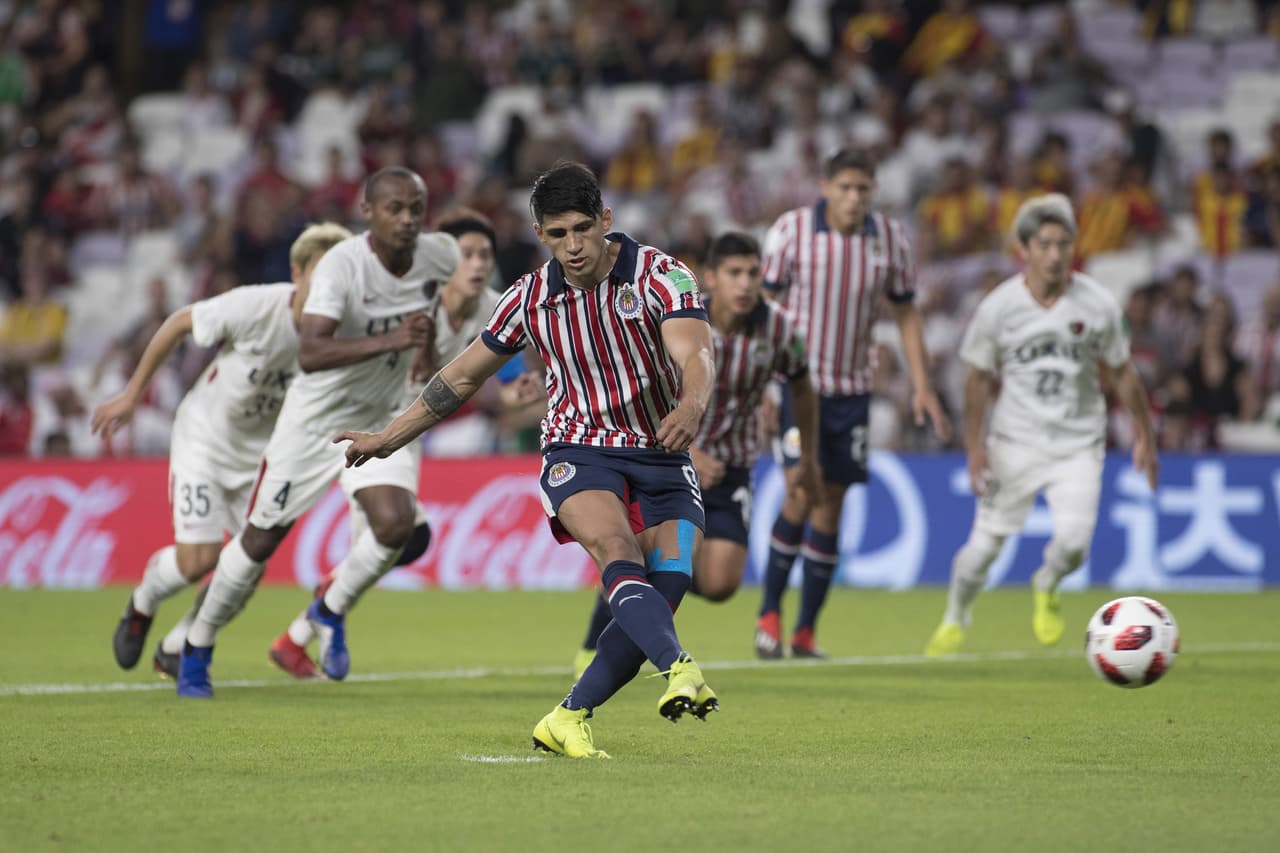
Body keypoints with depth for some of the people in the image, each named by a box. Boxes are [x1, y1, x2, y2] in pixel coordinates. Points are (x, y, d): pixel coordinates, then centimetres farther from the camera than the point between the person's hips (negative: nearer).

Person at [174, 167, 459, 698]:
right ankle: (197, 650, 24)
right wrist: (389, 340, -49)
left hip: (380, 419, 4)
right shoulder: (341, 265, -28)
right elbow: (309, 354, -41)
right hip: (315, 417, -4)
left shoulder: (441, 256, -11)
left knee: (397, 523, -19)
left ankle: (331, 613, 10)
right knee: (261, 540, 4)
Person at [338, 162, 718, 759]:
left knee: (670, 582, -16)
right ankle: (681, 672, -53)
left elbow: (694, 355, -24)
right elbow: (463, 376, 16)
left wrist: (691, 406, -48)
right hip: (579, 453, 0)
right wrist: (388, 438, 19)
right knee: (616, 547, -31)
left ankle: (567, 721, -5)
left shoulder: (660, 275, -8)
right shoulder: (530, 299, 2)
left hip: (663, 458, 0)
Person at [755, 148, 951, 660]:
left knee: (832, 503, 3)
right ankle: (769, 613, 3)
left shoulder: (891, 239, 0)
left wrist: (922, 386, 4)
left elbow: (906, 313, 10)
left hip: (853, 388, 3)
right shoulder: (791, 230, -8)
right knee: (802, 494, -14)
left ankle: (806, 631, 11)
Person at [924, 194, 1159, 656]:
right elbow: (980, 378, 3)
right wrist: (973, 445, -2)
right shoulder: (997, 308, -9)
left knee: (1073, 542, -17)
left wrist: (1144, 438, 8)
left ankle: (1046, 587, 19)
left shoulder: (1099, 305, -7)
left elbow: (1123, 374, 5)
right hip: (1014, 442, 0)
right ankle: (955, 618, 27)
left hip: (1078, 445, 0)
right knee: (984, 544, -1)